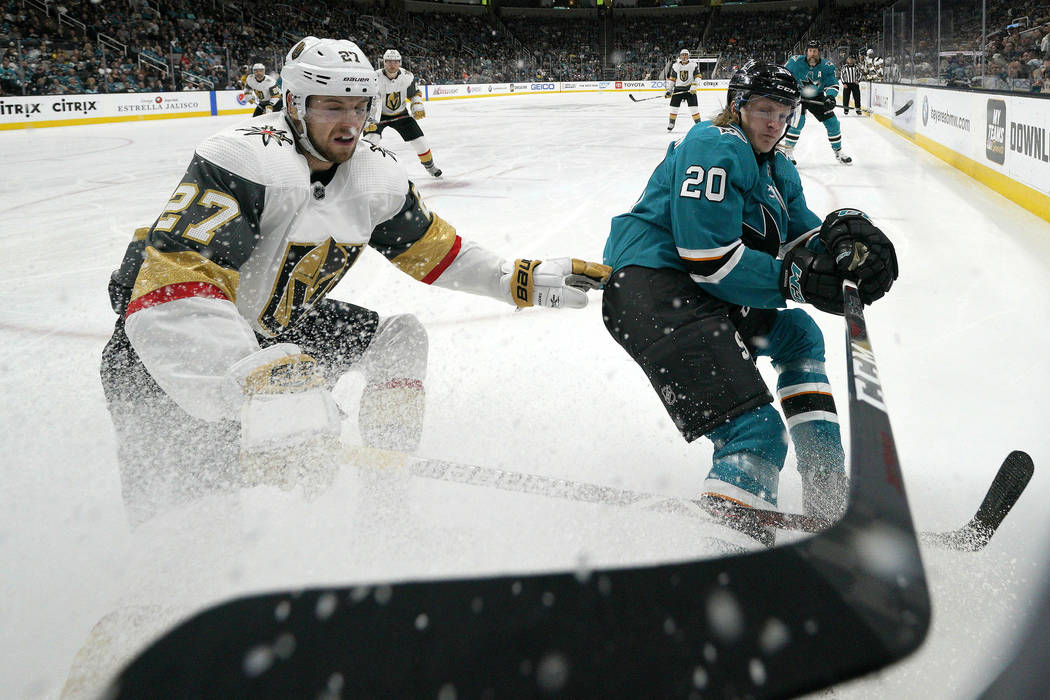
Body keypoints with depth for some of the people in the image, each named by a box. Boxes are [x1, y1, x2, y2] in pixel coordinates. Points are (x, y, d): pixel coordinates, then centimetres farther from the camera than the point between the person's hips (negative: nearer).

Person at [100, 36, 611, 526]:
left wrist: (526, 281, 3)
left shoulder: (376, 175, -4)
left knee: (398, 337, 6)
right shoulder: (245, 162, -29)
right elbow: (175, 288, -37)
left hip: (276, 323, 8)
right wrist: (251, 377, -51)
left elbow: (434, 251, 10)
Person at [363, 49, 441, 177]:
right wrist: (370, 121, -45)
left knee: (419, 140, 1)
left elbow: (415, 93, 6)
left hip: (400, 113, 3)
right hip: (380, 115, -3)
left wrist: (417, 106, -12)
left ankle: (429, 165, 25)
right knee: (371, 139, -25)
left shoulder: (407, 77, -13)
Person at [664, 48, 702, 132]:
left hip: (690, 89, -2)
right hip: (678, 88, 2)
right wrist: (668, 90, 0)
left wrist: (694, 86, -16)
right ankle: (671, 124, 16)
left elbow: (698, 76, -3)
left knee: (694, 107, -8)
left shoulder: (693, 64, -5)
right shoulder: (675, 65, 2)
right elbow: (671, 79, 6)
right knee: (674, 107, 2)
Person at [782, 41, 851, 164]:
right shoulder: (795, 62, -16)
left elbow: (832, 84, -10)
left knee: (832, 122, 0)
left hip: (817, 97, 3)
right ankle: (787, 150, -11)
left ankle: (838, 151, 17)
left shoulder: (826, 66, -12)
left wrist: (830, 96, -30)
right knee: (798, 121, -25)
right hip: (798, 96, -3)